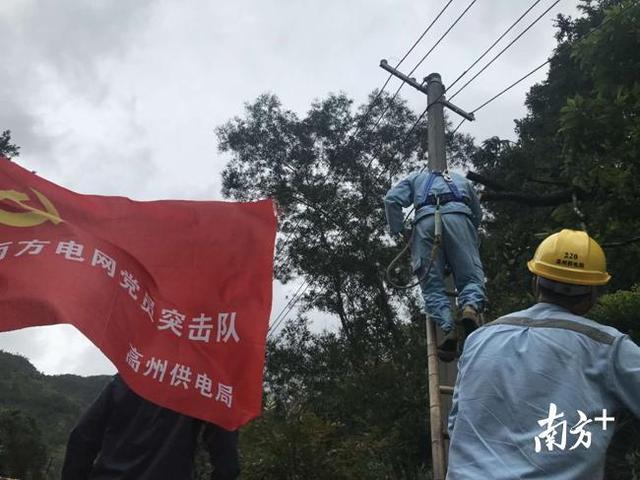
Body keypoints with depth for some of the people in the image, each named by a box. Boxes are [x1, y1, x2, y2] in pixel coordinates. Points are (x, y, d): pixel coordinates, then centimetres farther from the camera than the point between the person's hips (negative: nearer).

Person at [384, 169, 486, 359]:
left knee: (432, 284, 0)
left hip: (426, 220, 0)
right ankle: (470, 307, -30)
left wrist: (397, 229, 20)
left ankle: (448, 328, -23)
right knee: (471, 276, 2)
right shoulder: (461, 179, 39)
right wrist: (471, 237, 54)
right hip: (458, 217, 1)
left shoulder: (416, 178, 34)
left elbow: (392, 199, 15)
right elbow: (477, 214, 41)